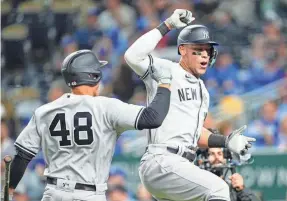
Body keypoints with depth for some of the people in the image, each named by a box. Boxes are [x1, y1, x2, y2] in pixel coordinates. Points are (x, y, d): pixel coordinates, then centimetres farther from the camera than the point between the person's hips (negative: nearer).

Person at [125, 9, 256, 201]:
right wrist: (167, 26, -19)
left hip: (181, 165, 10)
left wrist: (225, 142, 13)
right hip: (161, 162, -10)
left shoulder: (202, 90, 22)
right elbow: (133, 56, -22)